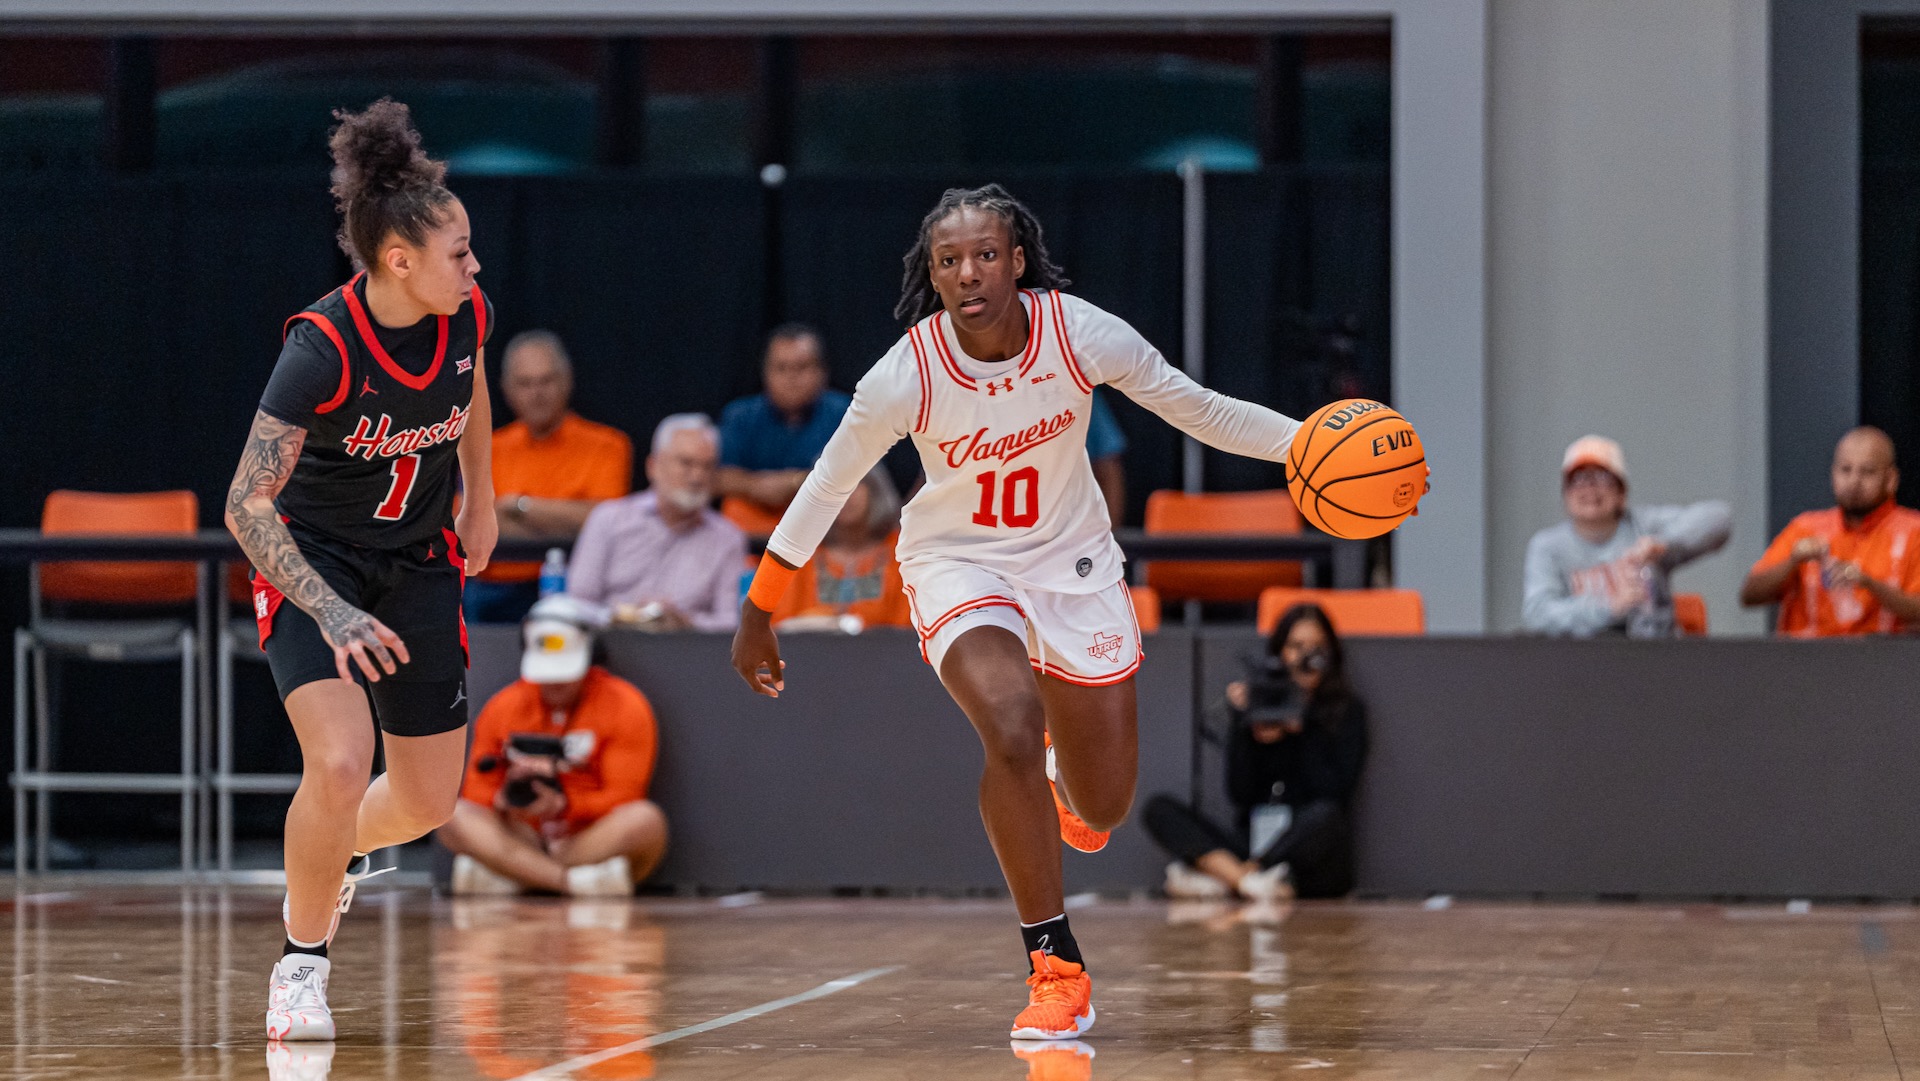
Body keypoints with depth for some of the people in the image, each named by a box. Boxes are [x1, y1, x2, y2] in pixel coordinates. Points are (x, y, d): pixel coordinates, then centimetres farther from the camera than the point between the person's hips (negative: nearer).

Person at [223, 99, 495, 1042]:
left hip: (418, 565, 5)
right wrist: (329, 612, -34)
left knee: (428, 801, 7)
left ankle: (341, 850, 44)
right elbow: (246, 503, -26)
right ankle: (301, 964, -5)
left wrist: (480, 500, 22)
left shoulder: (464, 318, -12)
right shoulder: (321, 349, -28)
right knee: (340, 762, -26)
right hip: (312, 565, -5)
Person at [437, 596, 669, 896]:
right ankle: (576, 881, -38)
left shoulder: (625, 705, -1)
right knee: (453, 815, -23)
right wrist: (503, 801, -20)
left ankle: (505, 878, -32)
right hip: (523, 841, 2)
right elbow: (477, 795, 5)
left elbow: (623, 799, -8)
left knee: (646, 820, -33)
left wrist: (564, 804, -27)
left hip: (596, 842, -2)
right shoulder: (503, 706, 8)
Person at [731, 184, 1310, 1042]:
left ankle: (1061, 775, 47)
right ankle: (1057, 968, -18)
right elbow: (826, 488, -9)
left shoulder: (1081, 335, -20)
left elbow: (1199, 410, -7)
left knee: (1103, 812, 6)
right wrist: (757, 615, -1)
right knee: (1011, 731, -31)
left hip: (1071, 561, 2)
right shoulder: (907, 374, -23)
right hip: (958, 563, -2)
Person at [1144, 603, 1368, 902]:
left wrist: (1302, 731, -13)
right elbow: (1240, 796, 0)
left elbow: (1334, 796, -7)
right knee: (1159, 809, -15)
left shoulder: (1347, 710, 6)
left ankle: (1216, 878, -31)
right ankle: (1248, 881, -38)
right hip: (1253, 843, 3)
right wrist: (1244, 729, -10)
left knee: (1324, 815, -36)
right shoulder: (1258, 704, 10)